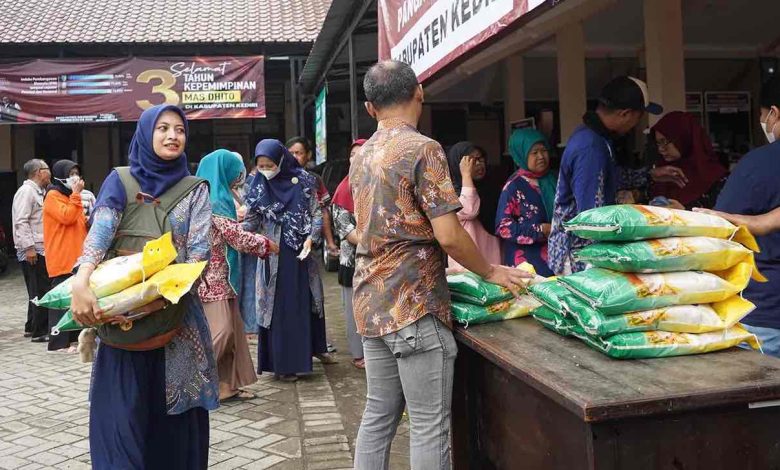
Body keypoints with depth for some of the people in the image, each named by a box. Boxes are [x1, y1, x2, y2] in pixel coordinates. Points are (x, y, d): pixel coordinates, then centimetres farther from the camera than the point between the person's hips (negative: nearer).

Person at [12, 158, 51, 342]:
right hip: (32, 251, -10)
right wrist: (29, 247, -22)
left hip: (39, 250, 10)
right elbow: (21, 222, -19)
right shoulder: (26, 191, -11)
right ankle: (39, 332, -2)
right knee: (41, 291, -7)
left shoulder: (37, 192, 19)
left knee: (38, 290, 15)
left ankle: (32, 327, 24)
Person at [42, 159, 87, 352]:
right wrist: (76, 194, -17)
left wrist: (88, 221, 9)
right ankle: (58, 343, -6)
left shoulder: (70, 196, 20)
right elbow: (67, 217, -22)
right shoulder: (53, 196, -7)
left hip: (77, 258, 9)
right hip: (62, 260, -9)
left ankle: (73, 337, 19)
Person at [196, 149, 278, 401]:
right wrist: (266, 244, 1)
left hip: (220, 277, 10)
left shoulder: (216, 200, 15)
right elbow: (238, 237, -13)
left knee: (233, 329, 10)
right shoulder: (215, 203, -14)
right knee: (220, 330, -9)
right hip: (213, 278, -10)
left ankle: (228, 384, 15)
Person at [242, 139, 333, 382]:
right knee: (278, 306, 2)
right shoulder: (259, 188, 0)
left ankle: (315, 347, 32)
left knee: (307, 301, 12)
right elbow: (251, 221, 0)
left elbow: (317, 212, -1)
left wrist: (311, 238, -15)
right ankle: (283, 363, 9)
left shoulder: (302, 181, -2)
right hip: (274, 254, 0)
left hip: (301, 252, 1)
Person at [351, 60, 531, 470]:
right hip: (414, 305, -8)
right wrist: (490, 272, -1)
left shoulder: (362, 155, 12)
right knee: (429, 426, 1)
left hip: (372, 303, 8)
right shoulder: (424, 149, -12)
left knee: (378, 416, 15)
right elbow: (448, 235, -18)